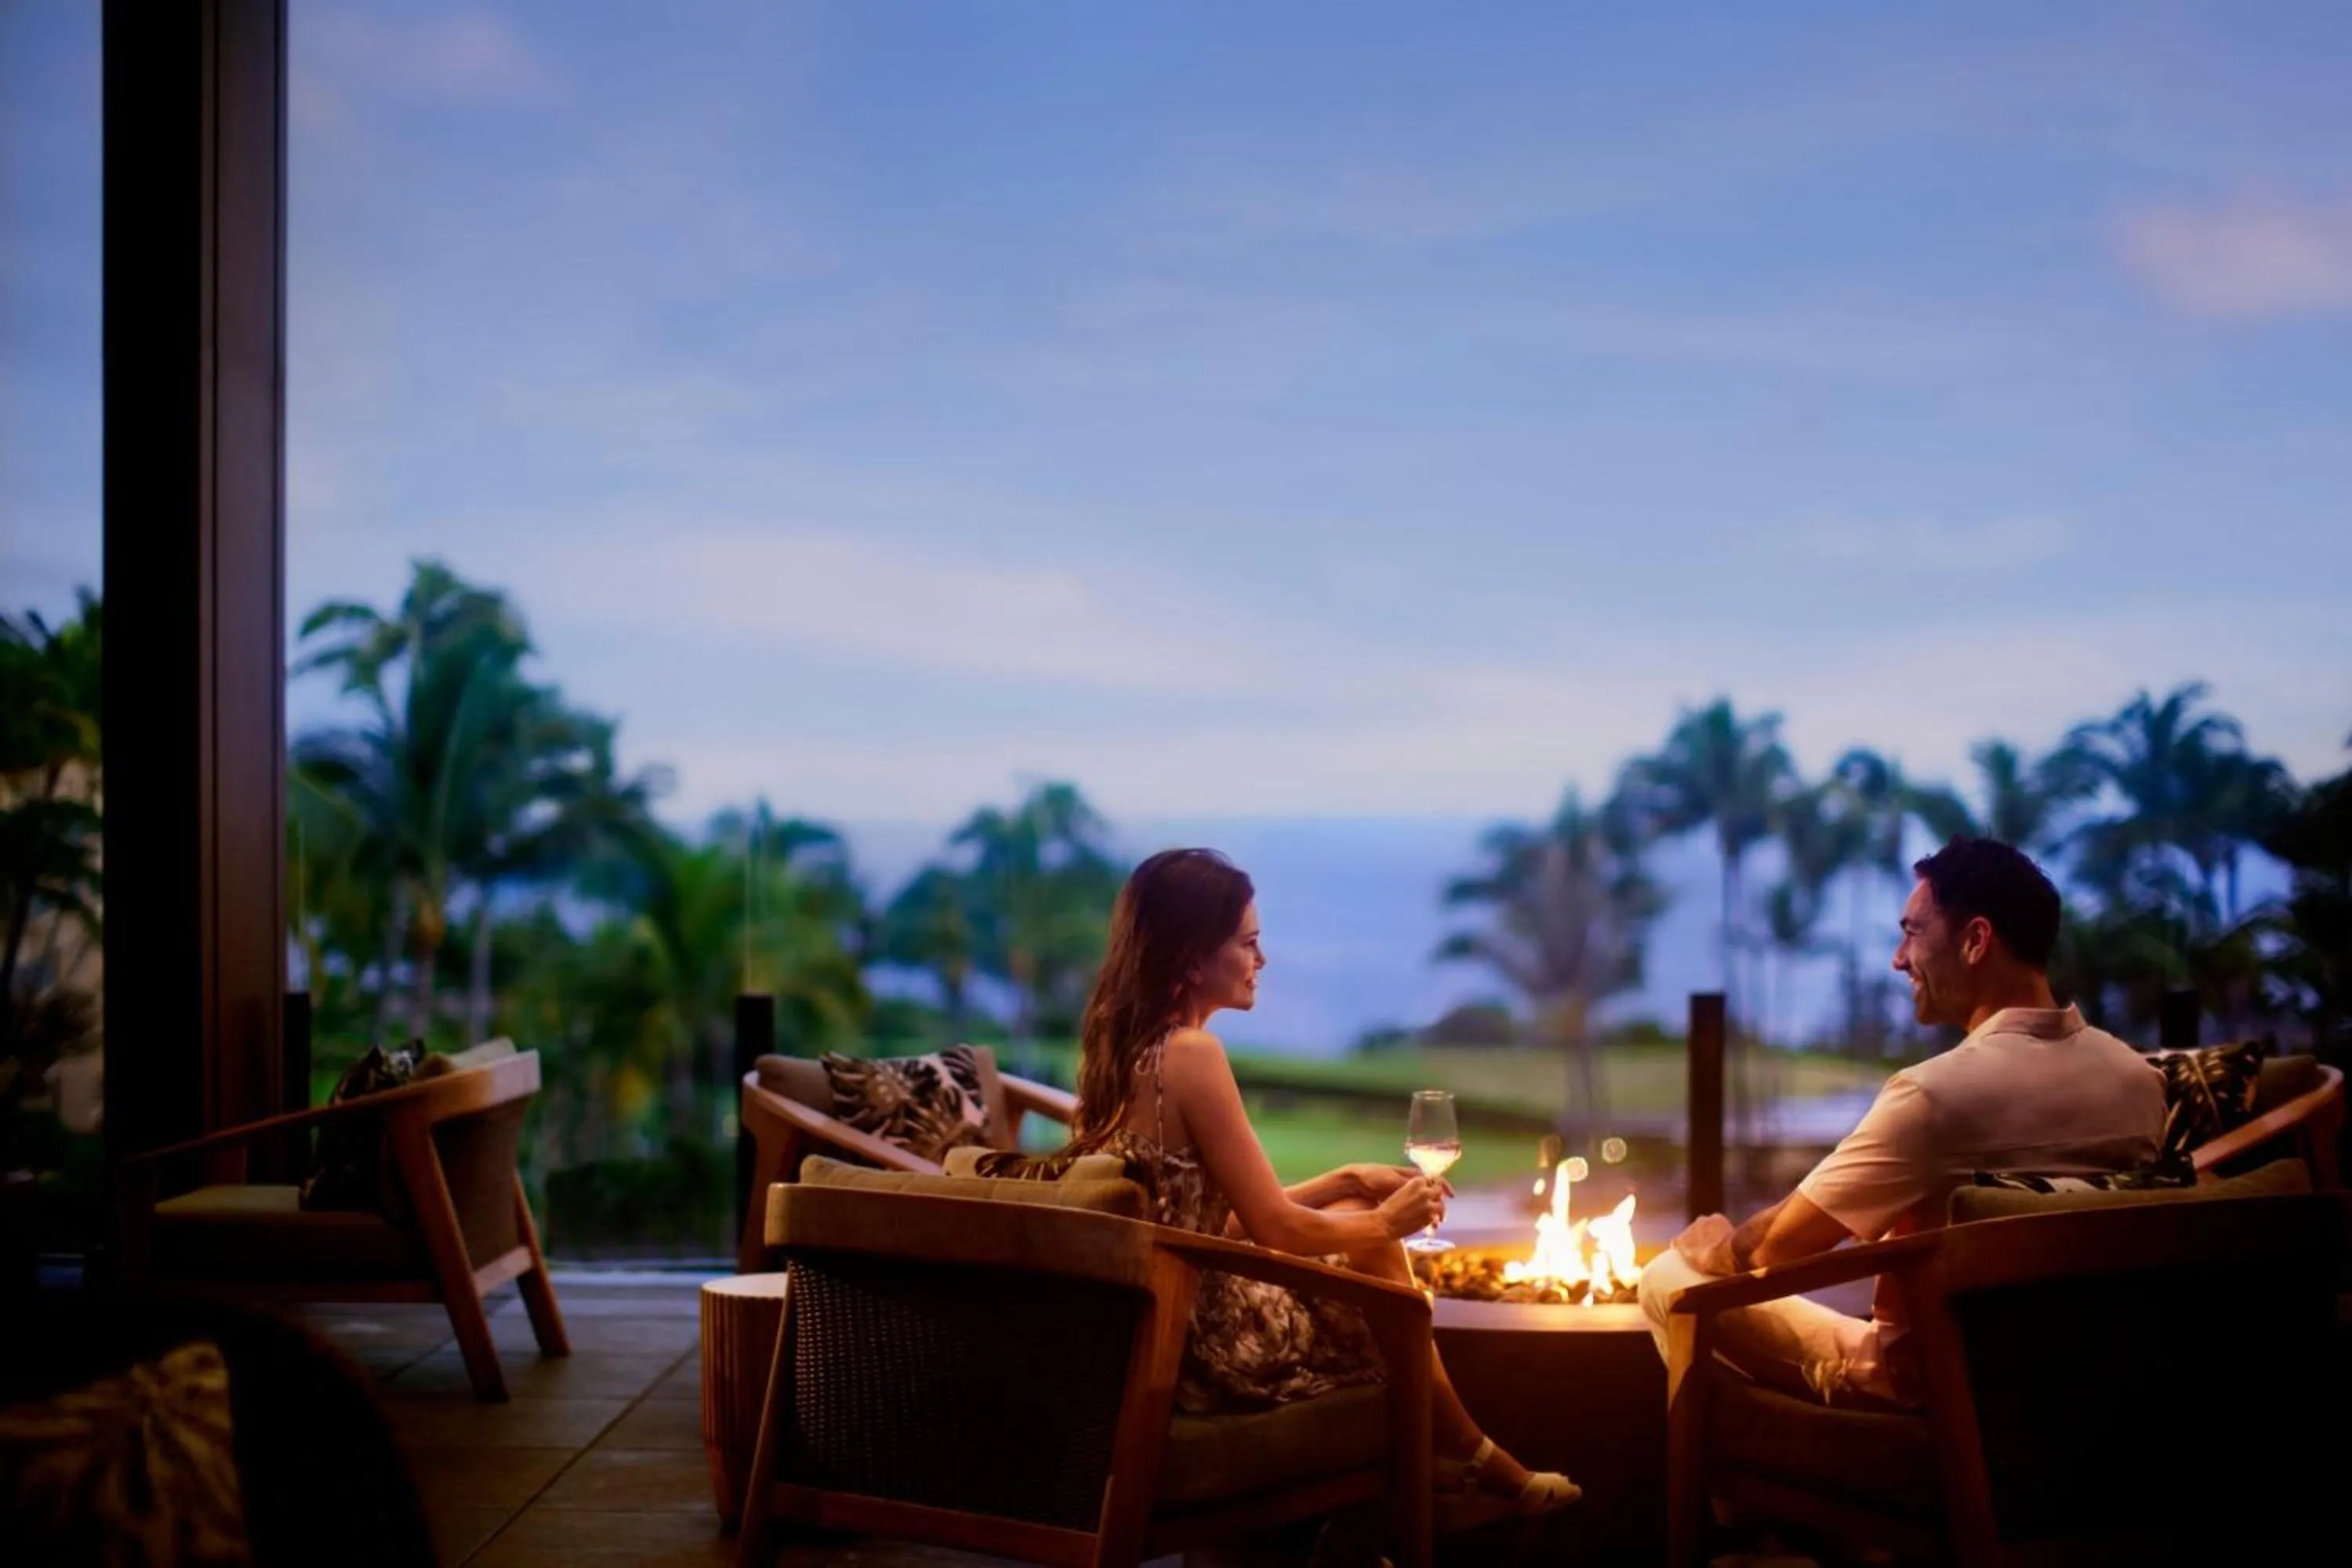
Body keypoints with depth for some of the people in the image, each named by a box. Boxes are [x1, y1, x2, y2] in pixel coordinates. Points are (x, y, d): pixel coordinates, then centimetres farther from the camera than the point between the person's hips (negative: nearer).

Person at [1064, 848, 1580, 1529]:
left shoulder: (1121, 1047, 8)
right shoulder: (1191, 1055, -20)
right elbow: (1276, 1229, -16)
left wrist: (1351, 1180, 13)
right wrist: (1385, 1222, 1)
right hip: (1206, 1341, -8)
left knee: (1356, 1217, 18)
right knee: (1375, 1248, 13)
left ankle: (1449, 1465, 24)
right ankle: (1467, 1464, 35)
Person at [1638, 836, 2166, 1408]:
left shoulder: (1936, 1092, -26)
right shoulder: (2140, 1080, -5)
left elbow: (1779, 1247, -16)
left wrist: (1718, 1249, 8)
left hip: (1923, 1384, -7)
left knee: (1670, 1278, 3)